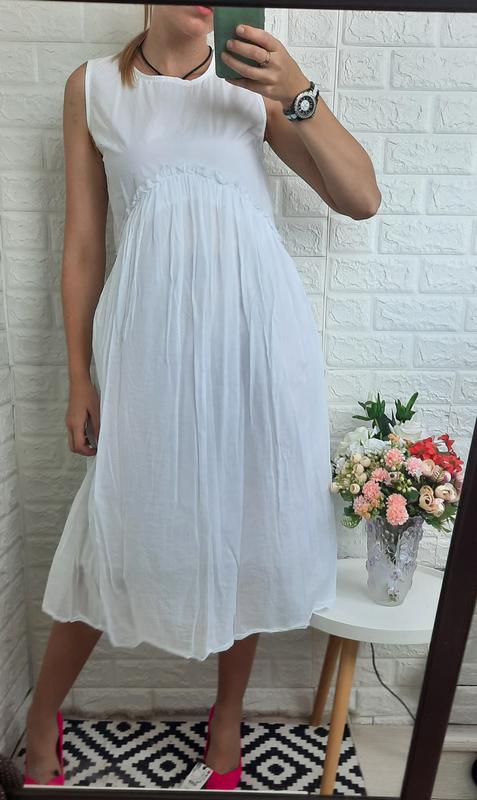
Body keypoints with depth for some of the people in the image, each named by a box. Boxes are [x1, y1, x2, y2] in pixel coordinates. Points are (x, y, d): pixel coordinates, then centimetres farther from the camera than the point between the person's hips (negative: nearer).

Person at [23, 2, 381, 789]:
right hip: (152, 333, -1)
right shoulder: (93, 87, 12)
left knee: (249, 518, 10)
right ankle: (43, 716, 35)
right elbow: (82, 243, 8)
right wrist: (80, 377, 4)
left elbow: (363, 199, 5)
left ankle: (229, 712, 36)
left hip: (258, 328, 2)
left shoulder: (253, 80, 12)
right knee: (120, 525, 7)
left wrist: (300, 95, -8)